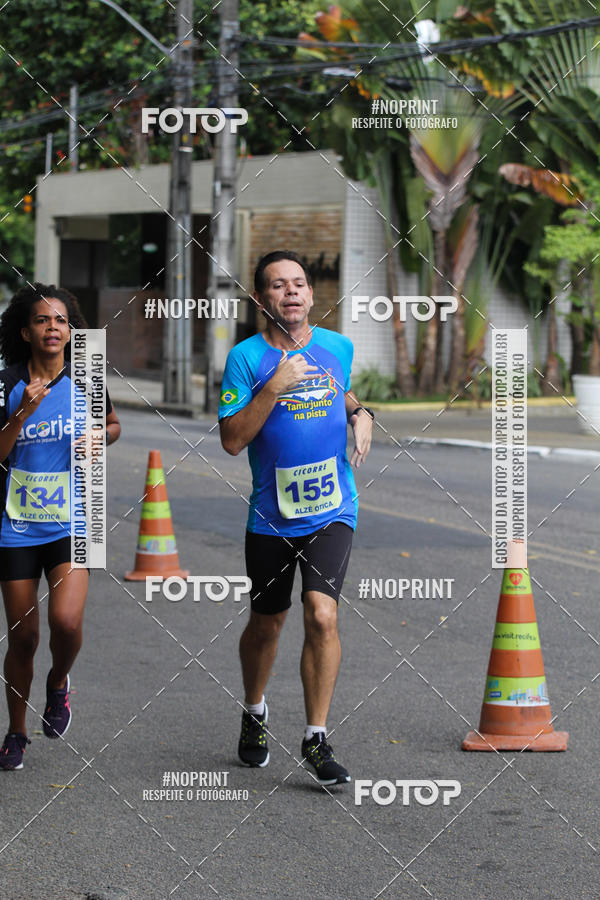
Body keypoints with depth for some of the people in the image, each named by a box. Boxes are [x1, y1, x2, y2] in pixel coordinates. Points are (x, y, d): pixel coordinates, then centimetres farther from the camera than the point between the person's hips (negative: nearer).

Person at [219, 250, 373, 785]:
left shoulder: (338, 347, 4)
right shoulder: (246, 358, -6)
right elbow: (232, 440, -12)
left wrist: (359, 413, 4)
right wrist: (274, 388, -22)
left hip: (332, 511, 1)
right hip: (271, 516, -1)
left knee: (322, 615, -16)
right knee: (266, 623, 14)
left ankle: (317, 737, -7)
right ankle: (254, 714, 40)